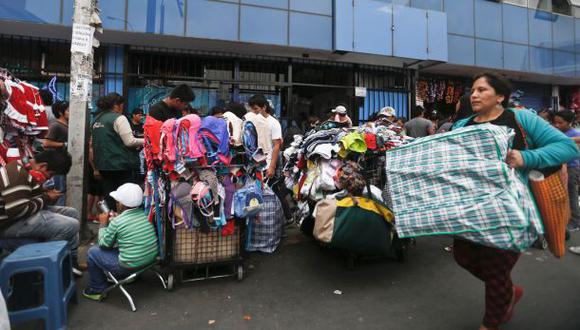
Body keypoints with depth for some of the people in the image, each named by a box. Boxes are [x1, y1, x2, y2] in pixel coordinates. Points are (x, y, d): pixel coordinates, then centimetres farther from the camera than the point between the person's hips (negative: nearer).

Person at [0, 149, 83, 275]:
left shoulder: (27, 168, 10)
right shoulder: (17, 175, -23)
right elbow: (17, 211, -28)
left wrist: (47, 194, 0)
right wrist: (46, 198, -15)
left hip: (26, 213, 11)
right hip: (11, 222, -11)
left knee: (73, 213, 9)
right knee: (71, 225, -24)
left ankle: (71, 262, 10)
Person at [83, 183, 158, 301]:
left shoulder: (117, 222, -19)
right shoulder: (145, 213, -3)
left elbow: (104, 244, -3)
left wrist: (103, 224, 8)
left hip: (130, 266, -7)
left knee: (92, 252, 11)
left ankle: (97, 290, 23)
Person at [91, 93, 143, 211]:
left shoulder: (97, 119, 14)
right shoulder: (119, 118, -9)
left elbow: (94, 144, 17)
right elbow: (129, 142, -15)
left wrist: (97, 168, 22)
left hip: (103, 165, 7)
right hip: (122, 165, -7)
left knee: (108, 198, 11)